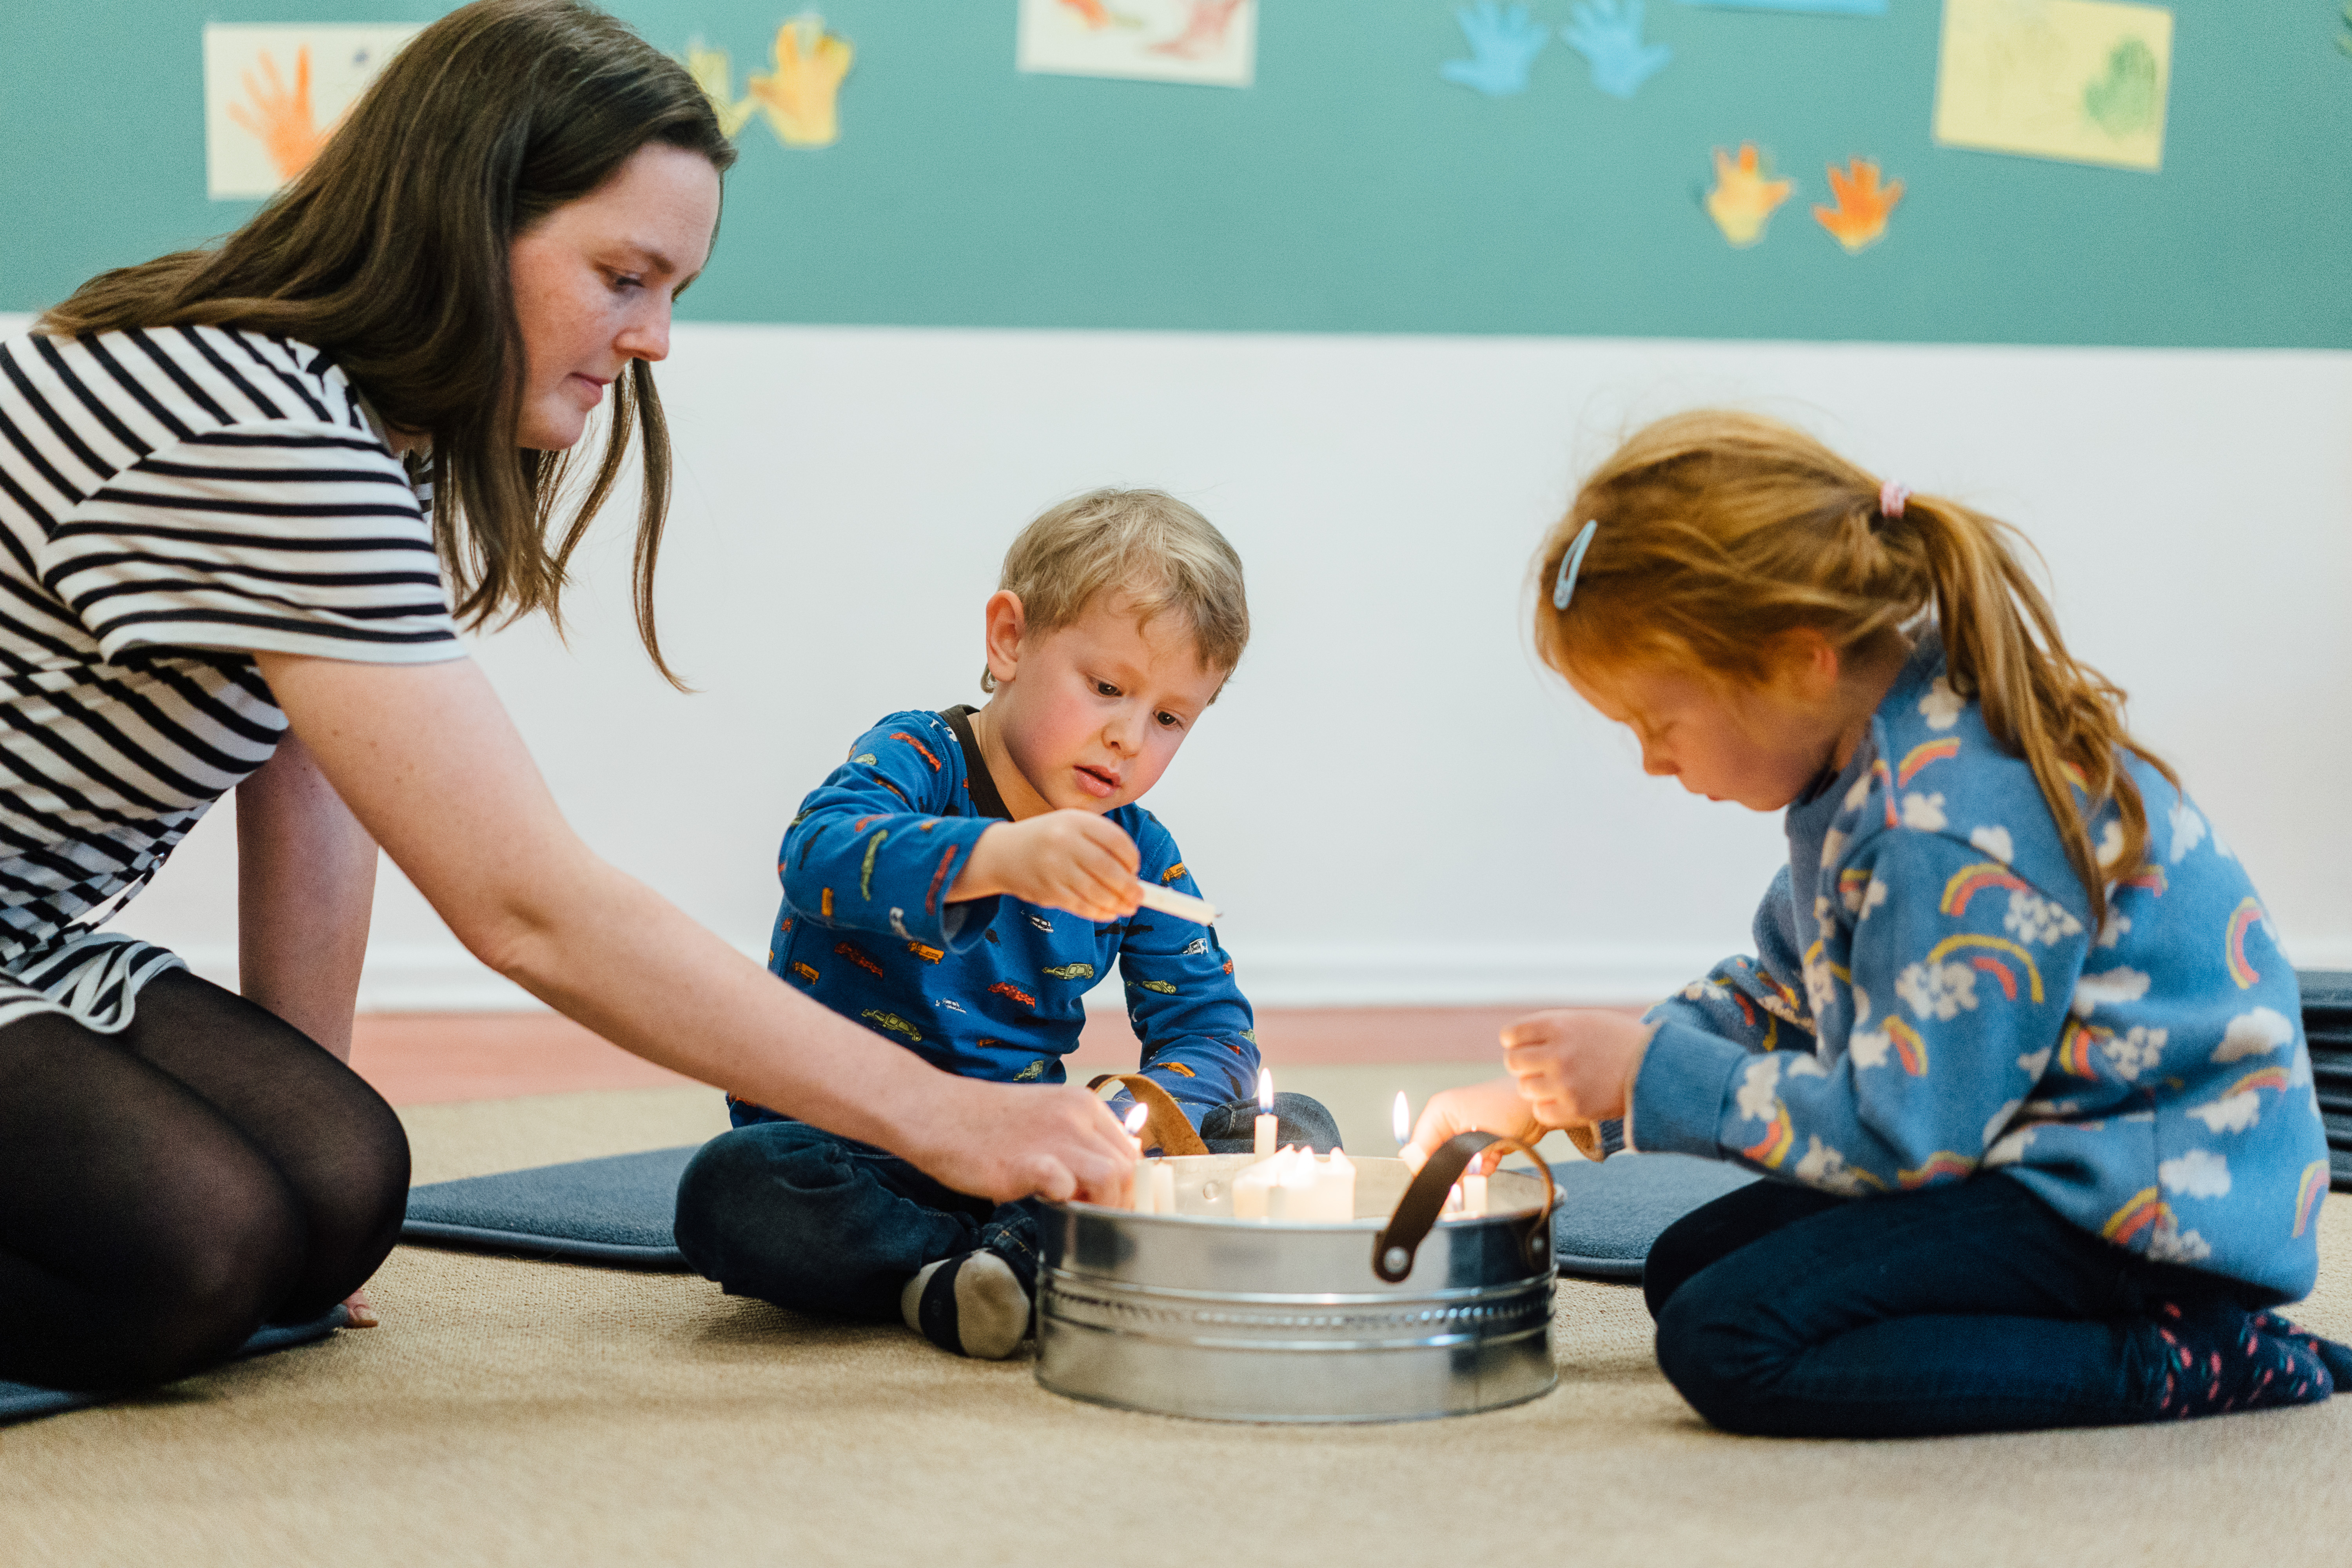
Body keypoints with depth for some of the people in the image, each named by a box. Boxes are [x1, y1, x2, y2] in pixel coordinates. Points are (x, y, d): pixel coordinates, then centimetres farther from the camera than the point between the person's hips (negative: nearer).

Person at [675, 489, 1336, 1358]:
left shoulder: (1138, 854, 6)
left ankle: (1020, 1252, -28)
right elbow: (818, 855, -32)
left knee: (1296, 1131, -11)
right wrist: (997, 856, -51)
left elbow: (1212, 1028, 4)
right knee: (732, 1190, -37)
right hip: (848, 1147, -5)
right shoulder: (914, 758, -9)